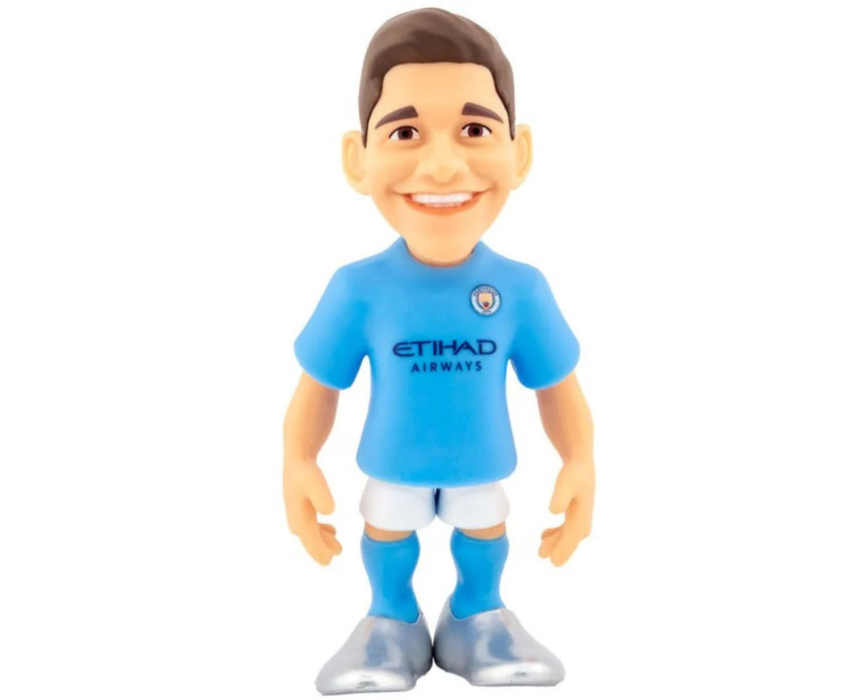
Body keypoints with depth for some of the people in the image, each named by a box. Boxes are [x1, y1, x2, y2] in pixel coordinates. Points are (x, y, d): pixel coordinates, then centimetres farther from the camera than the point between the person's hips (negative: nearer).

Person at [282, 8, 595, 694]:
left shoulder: (521, 291, -21)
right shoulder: (358, 290, -24)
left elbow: (558, 385, -8)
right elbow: (319, 386, -11)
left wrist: (581, 464, -8)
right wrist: (297, 463, -12)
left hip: (482, 462, 1)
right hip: (393, 462, -1)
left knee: (483, 533, 24)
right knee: (387, 535, 22)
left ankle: (478, 618, 52)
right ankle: (392, 623, 50)